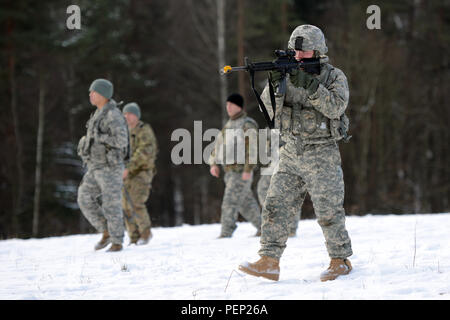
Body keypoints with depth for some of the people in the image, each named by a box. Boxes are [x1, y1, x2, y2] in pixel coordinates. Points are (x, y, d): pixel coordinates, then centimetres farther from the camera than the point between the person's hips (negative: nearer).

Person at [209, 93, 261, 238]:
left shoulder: (248, 124, -9)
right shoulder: (229, 124, 18)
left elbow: (252, 148, -17)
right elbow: (218, 144, 20)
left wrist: (248, 170, -23)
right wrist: (213, 163, 8)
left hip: (241, 171, -9)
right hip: (230, 171, 9)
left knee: (230, 202, -13)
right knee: (246, 203, 13)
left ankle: (225, 234, -13)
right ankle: (263, 228, 22)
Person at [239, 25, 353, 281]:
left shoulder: (335, 76, -4)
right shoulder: (288, 72, 7)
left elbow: (336, 107, -21)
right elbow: (268, 105, -4)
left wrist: (309, 85, -29)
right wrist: (275, 83, -23)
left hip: (321, 156, -4)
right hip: (291, 153, 4)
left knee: (328, 211, -1)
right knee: (275, 205, -5)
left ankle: (341, 261, 14)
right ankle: (269, 263, -5)